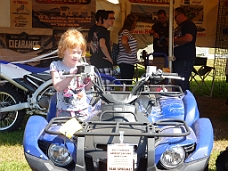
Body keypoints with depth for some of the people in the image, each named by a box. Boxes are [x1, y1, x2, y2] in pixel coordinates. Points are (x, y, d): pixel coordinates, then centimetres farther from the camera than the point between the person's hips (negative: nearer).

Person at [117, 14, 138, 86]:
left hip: (129, 62, 10)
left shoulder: (128, 32, 18)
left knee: (128, 82, 12)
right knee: (125, 84, -10)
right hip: (126, 62, -10)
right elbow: (124, 41, -34)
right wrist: (128, 50, -20)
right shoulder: (125, 32, -14)